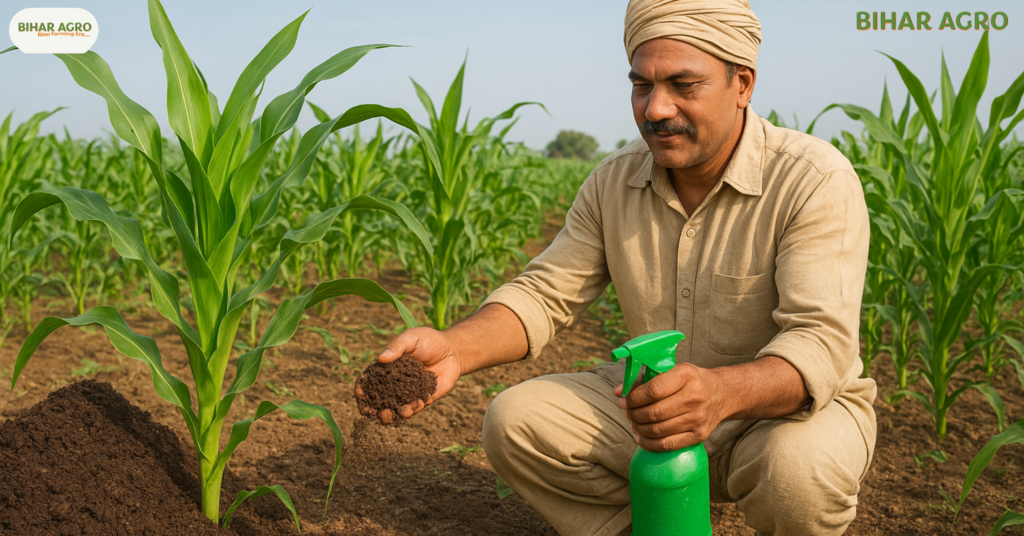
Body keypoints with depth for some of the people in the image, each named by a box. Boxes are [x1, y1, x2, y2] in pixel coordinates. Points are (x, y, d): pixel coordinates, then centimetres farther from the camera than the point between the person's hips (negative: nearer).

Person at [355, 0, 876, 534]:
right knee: (515, 420, -15)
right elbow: (547, 292, -5)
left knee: (799, 467, -38)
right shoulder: (613, 182, -3)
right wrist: (454, 348, -26)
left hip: (793, 409, -4)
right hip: (652, 404, 4)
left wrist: (721, 392, -51)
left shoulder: (816, 183, -20)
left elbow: (823, 342, -29)